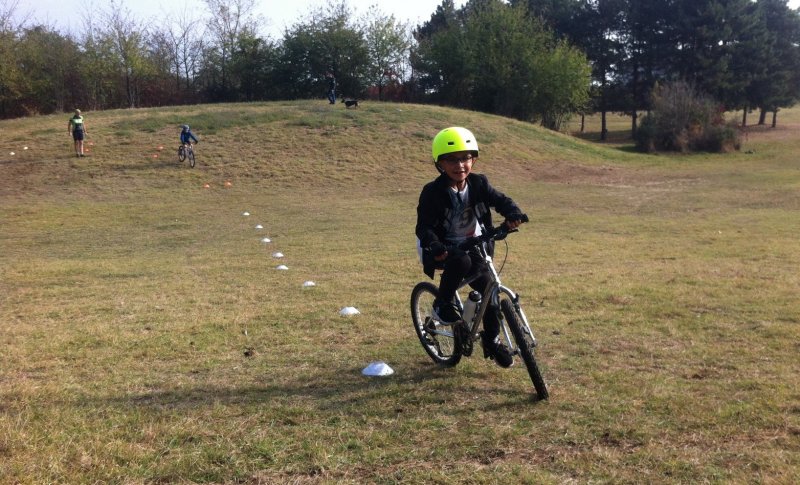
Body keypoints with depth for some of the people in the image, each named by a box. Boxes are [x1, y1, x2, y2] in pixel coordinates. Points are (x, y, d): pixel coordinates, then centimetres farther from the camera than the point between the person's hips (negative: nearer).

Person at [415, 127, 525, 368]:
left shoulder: (479, 184, -5)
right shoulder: (433, 192, -18)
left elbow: (500, 200, -4)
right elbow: (423, 226, -19)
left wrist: (513, 214, -27)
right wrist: (434, 247, -38)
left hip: (474, 246, 4)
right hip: (444, 249, -4)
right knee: (461, 261, -37)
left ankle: (491, 340, 16)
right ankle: (443, 303, -11)